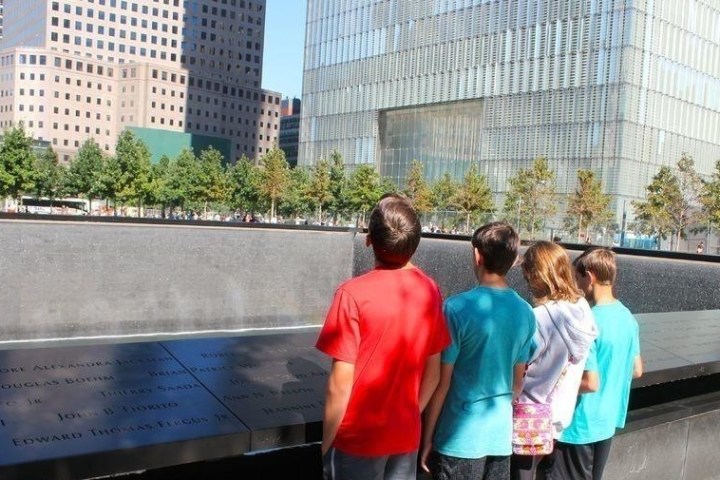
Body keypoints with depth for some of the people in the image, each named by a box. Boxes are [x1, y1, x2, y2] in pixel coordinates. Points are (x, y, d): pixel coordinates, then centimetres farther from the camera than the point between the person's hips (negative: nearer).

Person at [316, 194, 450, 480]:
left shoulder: (354, 293, -20)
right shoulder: (431, 292, -5)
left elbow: (341, 383, -17)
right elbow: (433, 370, 3)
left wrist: (326, 444, -5)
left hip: (358, 440, -4)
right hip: (406, 436, 4)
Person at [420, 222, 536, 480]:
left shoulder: (458, 307, -16)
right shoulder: (526, 313, 1)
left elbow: (442, 381, -13)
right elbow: (518, 381, 11)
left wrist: (427, 437, -4)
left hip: (460, 438, -5)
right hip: (501, 435, 5)